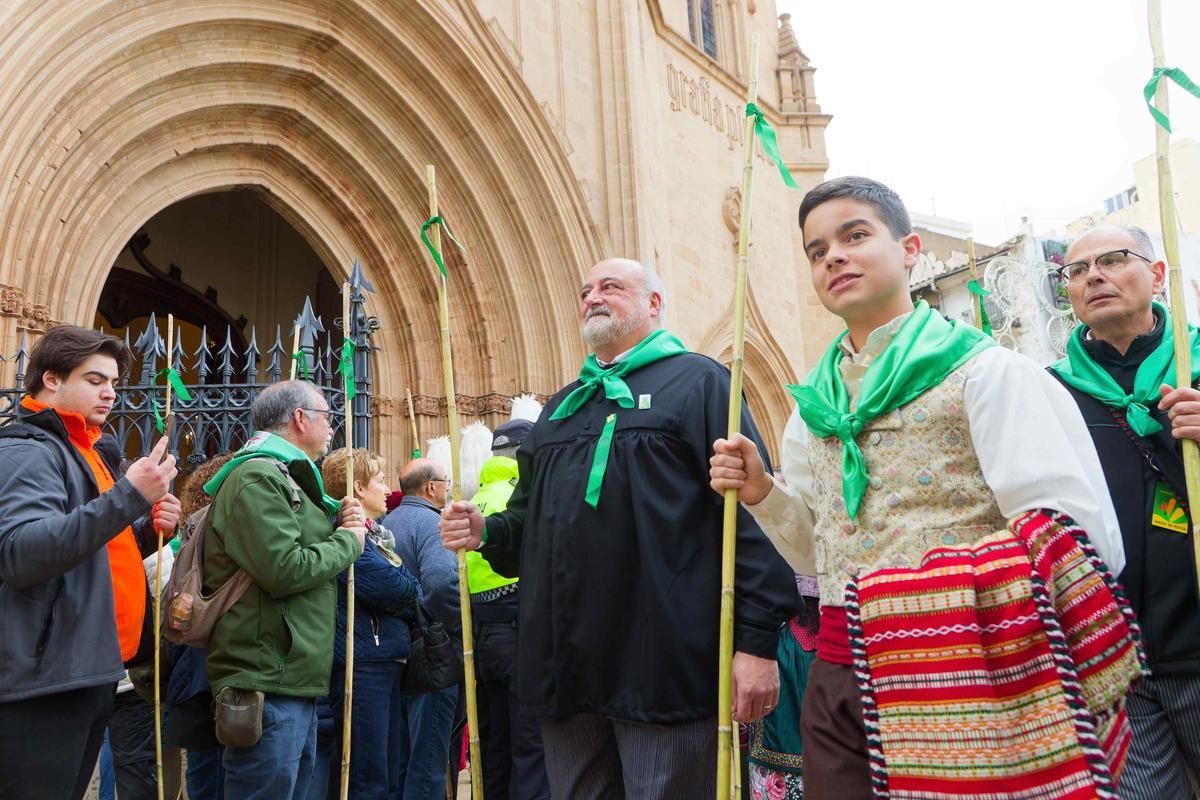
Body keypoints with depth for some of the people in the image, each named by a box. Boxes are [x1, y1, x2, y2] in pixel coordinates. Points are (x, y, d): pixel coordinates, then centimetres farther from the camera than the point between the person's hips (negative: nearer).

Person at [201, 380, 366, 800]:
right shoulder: (257, 475, -13)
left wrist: (342, 523, 4)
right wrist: (348, 541, -8)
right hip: (268, 683, -11)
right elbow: (285, 570, -22)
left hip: (296, 681, 11)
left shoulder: (284, 477, 20)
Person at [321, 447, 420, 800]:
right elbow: (389, 587, -19)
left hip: (387, 662, 10)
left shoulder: (374, 532, 19)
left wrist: (403, 593, -2)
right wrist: (412, 593, -1)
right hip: (361, 664, -10)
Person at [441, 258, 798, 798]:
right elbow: (529, 518, 27)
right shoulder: (563, 404, 23)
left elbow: (750, 513, -9)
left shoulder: (697, 382, 1)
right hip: (564, 667, 7)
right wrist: (487, 532, 3)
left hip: (662, 667, -6)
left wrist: (757, 639, -17)